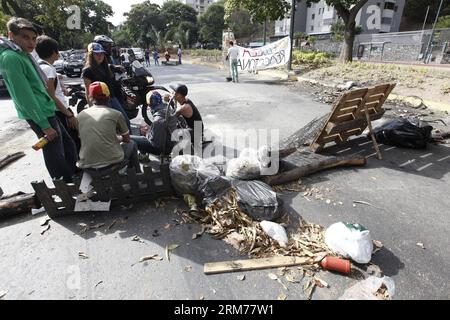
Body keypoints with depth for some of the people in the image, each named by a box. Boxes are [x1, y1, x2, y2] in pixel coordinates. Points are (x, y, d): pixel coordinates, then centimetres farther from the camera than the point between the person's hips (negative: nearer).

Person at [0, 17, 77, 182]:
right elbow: (24, 96, -20)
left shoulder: (24, 55, 14)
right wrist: (44, 125, -21)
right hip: (40, 116, -10)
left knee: (69, 146, 19)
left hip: (48, 112, 10)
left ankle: (72, 178, 35)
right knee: (56, 156, -1)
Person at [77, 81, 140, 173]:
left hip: (86, 165, 4)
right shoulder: (115, 114, -4)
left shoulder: (81, 115, 6)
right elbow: (127, 139, 8)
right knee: (131, 144, 26)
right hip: (112, 161, -3)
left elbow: (82, 139, 19)